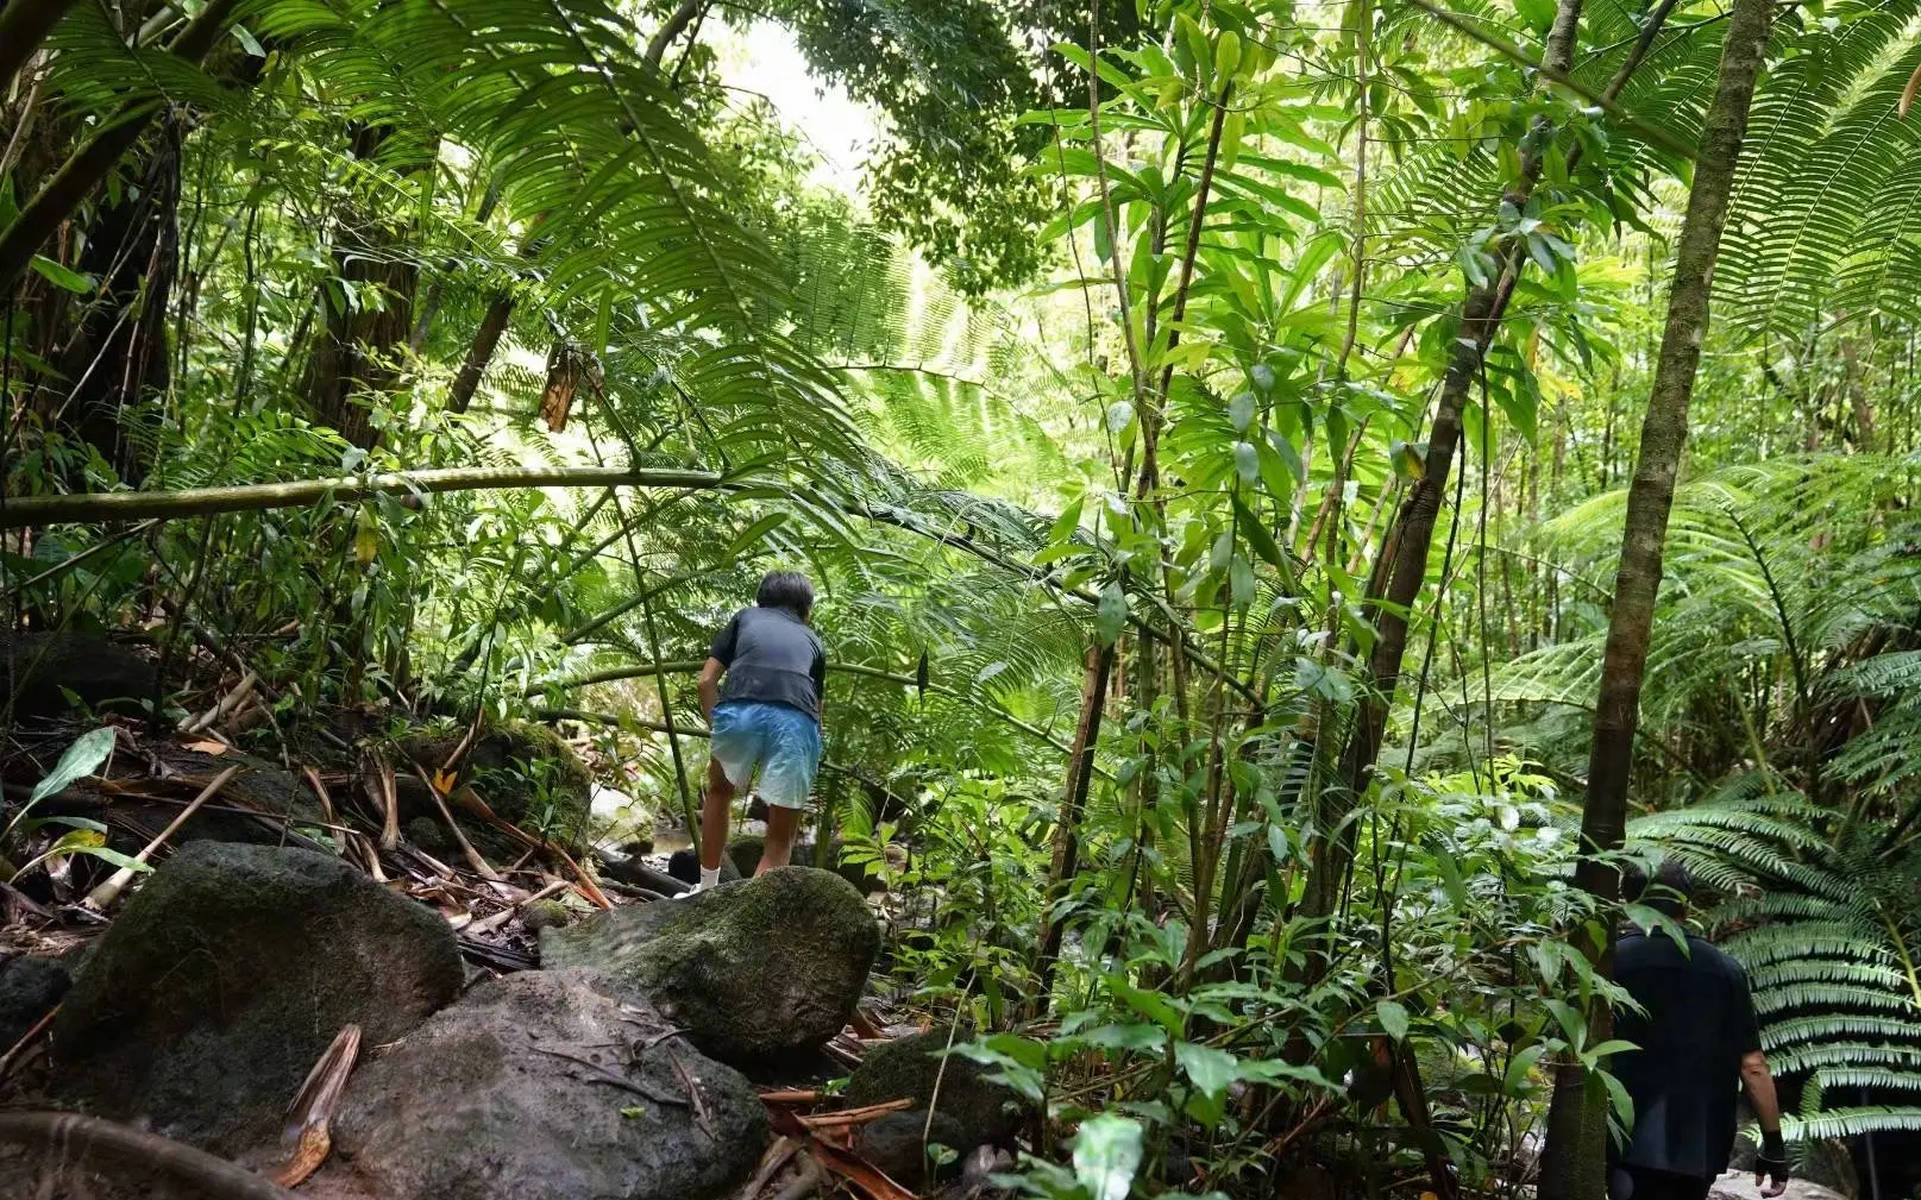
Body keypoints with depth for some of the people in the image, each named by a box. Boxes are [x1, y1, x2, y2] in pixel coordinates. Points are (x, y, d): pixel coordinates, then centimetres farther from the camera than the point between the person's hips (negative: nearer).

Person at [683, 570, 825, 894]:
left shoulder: (745, 617, 30)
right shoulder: (812, 641, 33)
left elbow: (706, 681, 19)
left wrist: (718, 730, 26)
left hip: (738, 710, 0)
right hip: (796, 721, 0)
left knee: (719, 791, 32)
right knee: (781, 838, 13)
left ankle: (707, 889, 37)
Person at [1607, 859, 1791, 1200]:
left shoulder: (1611, 963, -5)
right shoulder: (1725, 970, 2)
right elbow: (1752, 1066, 0)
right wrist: (1774, 1143, 8)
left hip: (1635, 1143, -4)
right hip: (1702, 1143, 4)